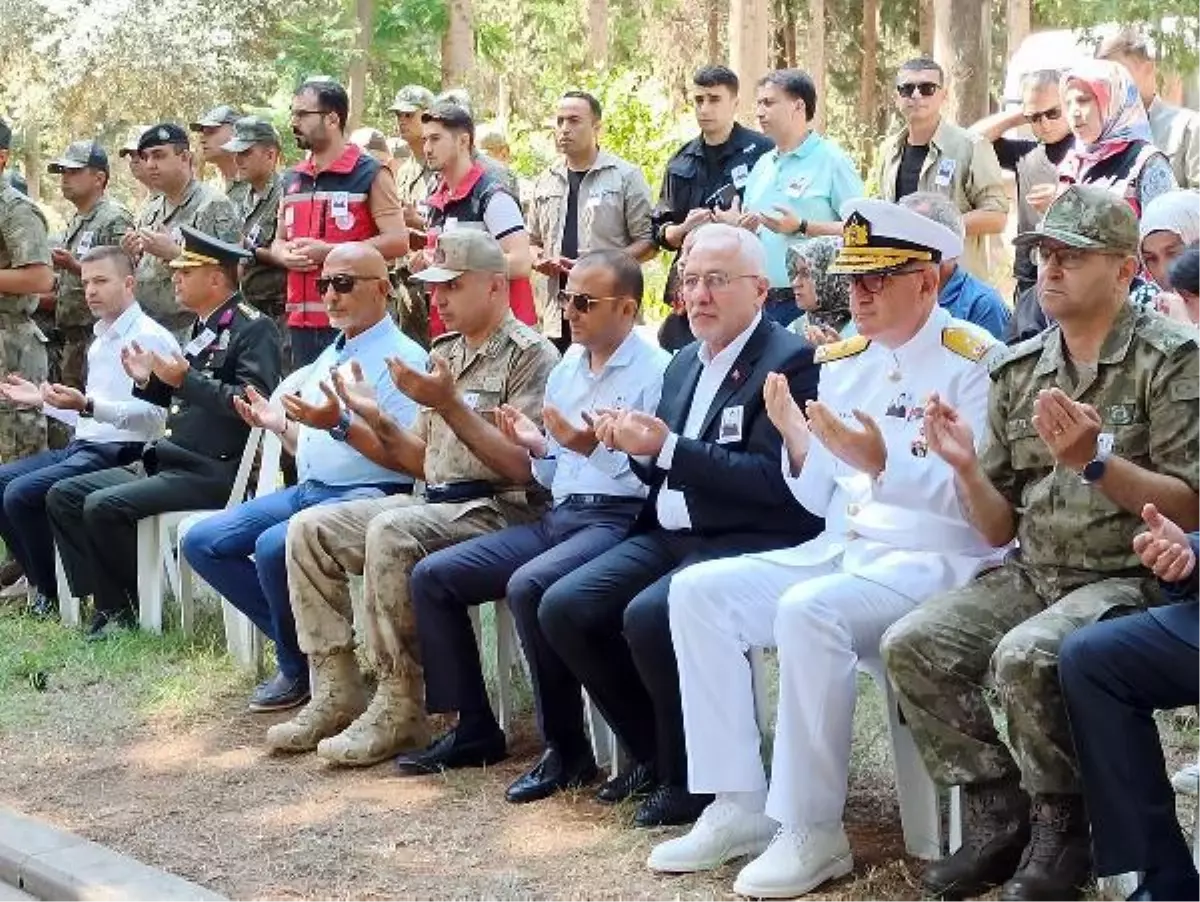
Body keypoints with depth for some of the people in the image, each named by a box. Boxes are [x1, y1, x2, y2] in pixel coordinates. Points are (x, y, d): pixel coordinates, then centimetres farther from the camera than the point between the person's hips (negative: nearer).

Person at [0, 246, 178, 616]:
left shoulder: (149, 337, -8)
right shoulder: (101, 341, 23)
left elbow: (152, 415, -21)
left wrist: (87, 405, -30)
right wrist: (41, 401, 20)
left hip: (119, 454, -10)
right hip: (82, 447, 10)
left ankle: (56, 594, -4)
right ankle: (44, 586, 7)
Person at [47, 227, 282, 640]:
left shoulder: (254, 329, -11)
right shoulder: (204, 327, 18)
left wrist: (185, 378, -24)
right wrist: (150, 380, 6)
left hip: (212, 474, -10)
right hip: (169, 464, 10)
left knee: (104, 506, -24)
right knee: (63, 496, 4)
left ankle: (140, 609, -5)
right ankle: (109, 605, 0)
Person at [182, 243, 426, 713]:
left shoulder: (403, 358, -8)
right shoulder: (329, 357, 20)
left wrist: (341, 424, -27)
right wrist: (279, 423, 5)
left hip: (363, 496, -9)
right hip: (308, 490, 9)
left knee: (274, 546, -32)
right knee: (202, 542, -1)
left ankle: (300, 667, -7)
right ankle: (297, 637, 2)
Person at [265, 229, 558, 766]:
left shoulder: (530, 355, -6)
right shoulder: (445, 352, 19)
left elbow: (522, 467, -16)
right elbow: (421, 461, 17)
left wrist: (450, 405, -21)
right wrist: (374, 421, -1)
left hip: (498, 509, -9)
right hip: (434, 502, 9)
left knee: (390, 533, -34)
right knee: (309, 529, -3)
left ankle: (399, 708, -25)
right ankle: (337, 694, -3)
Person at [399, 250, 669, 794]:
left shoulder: (656, 372, -7)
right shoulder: (565, 370, 18)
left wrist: (597, 449, -24)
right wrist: (538, 447, 2)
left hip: (618, 520, -9)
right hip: (557, 517, 9)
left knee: (528, 585, -34)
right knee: (432, 576, 0)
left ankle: (567, 749, -19)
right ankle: (473, 729, 7)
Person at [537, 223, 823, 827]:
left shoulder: (790, 361, -10)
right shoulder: (686, 362, 16)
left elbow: (773, 479, -21)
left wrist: (667, 447, -22)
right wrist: (638, 445, -4)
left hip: (748, 544, -8)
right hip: (670, 535, 8)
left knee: (648, 616, -30)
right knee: (563, 608, -7)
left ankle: (693, 776, -8)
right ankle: (652, 753, 9)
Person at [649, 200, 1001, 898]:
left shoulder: (973, 364, -8)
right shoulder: (841, 360, 13)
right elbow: (821, 499, 14)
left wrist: (882, 463, -27)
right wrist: (797, 440, -6)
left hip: (936, 562, -8)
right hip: (842, 550, 8)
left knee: (809, 611, -34)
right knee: (699, 591, -8)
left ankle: (813, 832, -21)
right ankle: (740, 806, -7)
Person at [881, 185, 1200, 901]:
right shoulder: (1017, 371, 9)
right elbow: (1001, 528, 10)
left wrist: (1096, 462, -24)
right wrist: (966, 467, -10)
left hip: (1130, 578, -6)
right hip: (1031, 575, 6)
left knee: (1026, 656, -32)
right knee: (912, 647, -15)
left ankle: (1060, 825, -8)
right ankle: (1000, 811, -1)